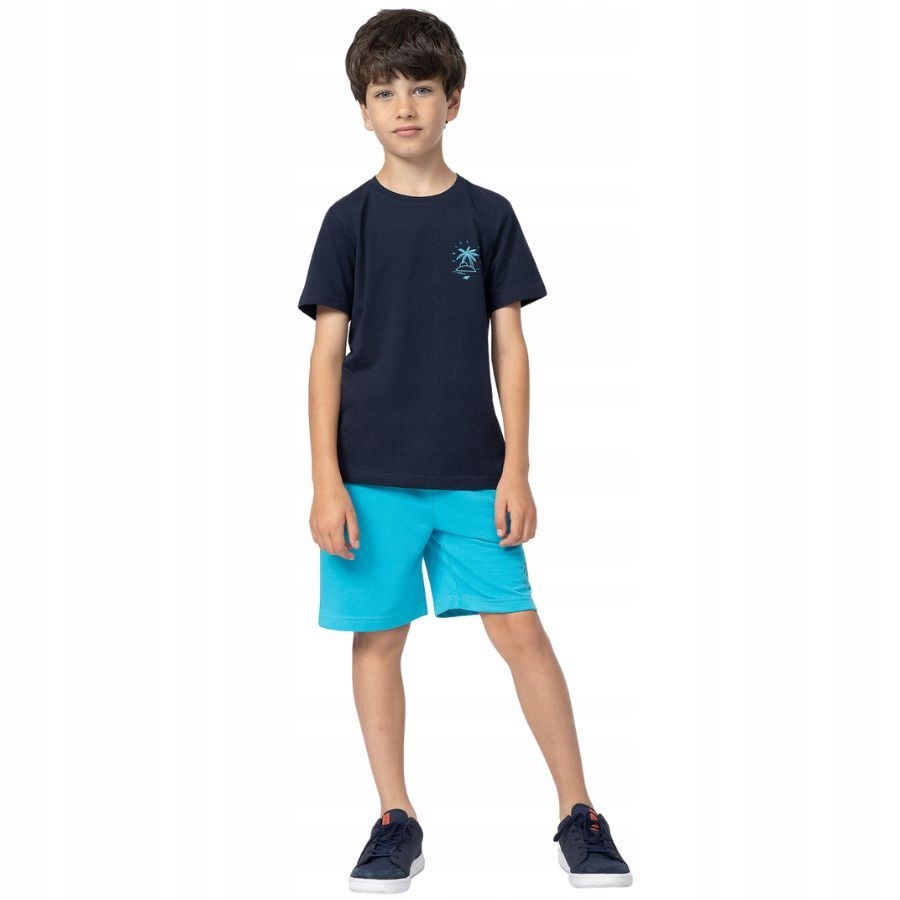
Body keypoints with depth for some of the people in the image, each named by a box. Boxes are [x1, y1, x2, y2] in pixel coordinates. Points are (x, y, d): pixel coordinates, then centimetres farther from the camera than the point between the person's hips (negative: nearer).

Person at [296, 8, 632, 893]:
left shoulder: (488, 216, 4)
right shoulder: (350, 220, 1)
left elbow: (509, 347, 4)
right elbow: (327, 353, 0)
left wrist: (516, 470, -3)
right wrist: (326, 481, -6)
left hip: (472, 474, 0)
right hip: (371, 476, 0)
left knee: (520, 629, -1)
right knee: (378, 638, 5)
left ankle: (578, 813, 11)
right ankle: (395, 819, 20)